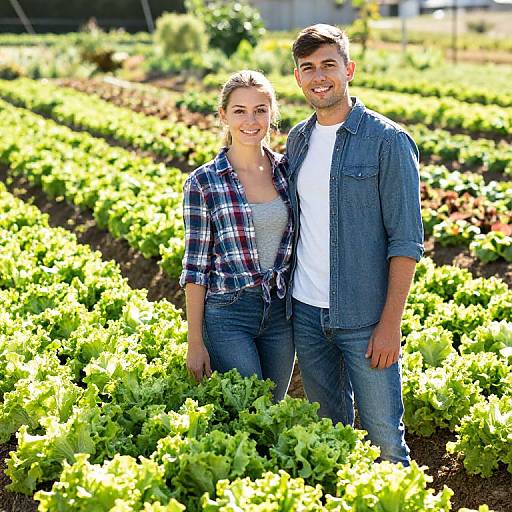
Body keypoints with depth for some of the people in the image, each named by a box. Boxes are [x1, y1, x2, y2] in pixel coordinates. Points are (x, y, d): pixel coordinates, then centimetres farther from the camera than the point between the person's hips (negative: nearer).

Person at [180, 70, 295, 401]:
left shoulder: (287, 170, 4)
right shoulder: (203, 183, -7)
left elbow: (300, 244, 10)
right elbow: (196, 266, -6)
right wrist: (195, 342, -6)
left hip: (282, 311, 4)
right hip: (229, 312, -4)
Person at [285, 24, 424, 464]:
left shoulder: (387, 141, -9)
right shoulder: (298, 140, 9)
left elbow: (406, 240, -11)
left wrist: (390, 324, -15)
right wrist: (285, 298, 11)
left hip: (364, 317, -5)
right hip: (305, 312, 5)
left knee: (384, 436, 1)